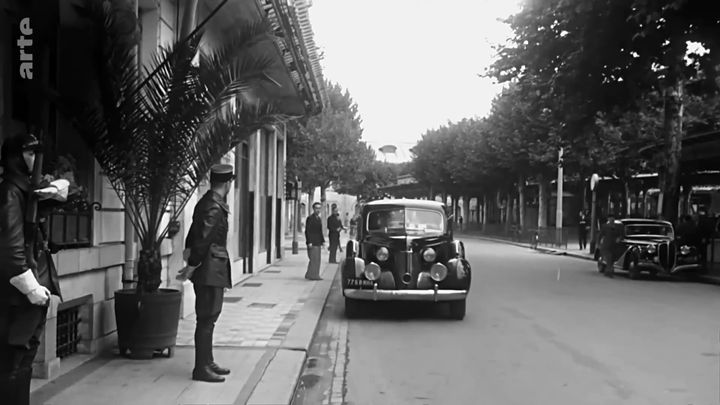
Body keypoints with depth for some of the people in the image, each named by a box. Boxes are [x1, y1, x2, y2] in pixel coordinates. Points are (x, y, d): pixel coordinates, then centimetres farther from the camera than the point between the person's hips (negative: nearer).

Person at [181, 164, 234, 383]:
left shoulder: (209, 203, 13)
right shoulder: (213, 208, -19)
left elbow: (196, 232, 15)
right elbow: (203, 239, -20)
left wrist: (189, 249, 9)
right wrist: (193, 265, -15)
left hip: (213, 270, 10)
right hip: (210, 269, -10)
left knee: (209, 317, 16)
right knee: (206, 318, -4)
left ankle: (207, 362, 26)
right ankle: (201, 369, 2)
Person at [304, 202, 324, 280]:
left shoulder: (319, 219, 16)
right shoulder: (310, 218, -8)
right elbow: (307, 231, -12)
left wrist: (323, 241, 15)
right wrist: (309, 242, -18)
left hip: (318, 243, 8)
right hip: (312, 243, -8)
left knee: (317, 259, 9)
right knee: (313, 258, -10)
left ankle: (315, 275, 15)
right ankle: (311, 275, -5)